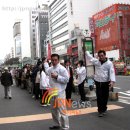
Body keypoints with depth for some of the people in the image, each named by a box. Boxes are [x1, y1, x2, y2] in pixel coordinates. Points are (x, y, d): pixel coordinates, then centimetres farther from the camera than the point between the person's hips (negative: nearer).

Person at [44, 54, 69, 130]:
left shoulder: (62, 69, -11)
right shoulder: (51, 68, 12)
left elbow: (66, 79, -15)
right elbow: (47, 70, 37)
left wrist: (57, 76, -17)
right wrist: (45, 63, 40)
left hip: (60, 93, -8)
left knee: (62, 111, -7)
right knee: (54, 110, 18)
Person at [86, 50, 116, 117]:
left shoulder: (109, 63, -6)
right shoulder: (96, 61, 1)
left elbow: (112, 72, -13)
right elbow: (89, 57, 10)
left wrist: (112, 81, -25)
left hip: (106, 82, -1)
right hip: (98, 82, 1)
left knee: (105, 96, 11)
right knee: (99, 97, -1)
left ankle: (104, 109, 30)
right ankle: (100, 110, 6)